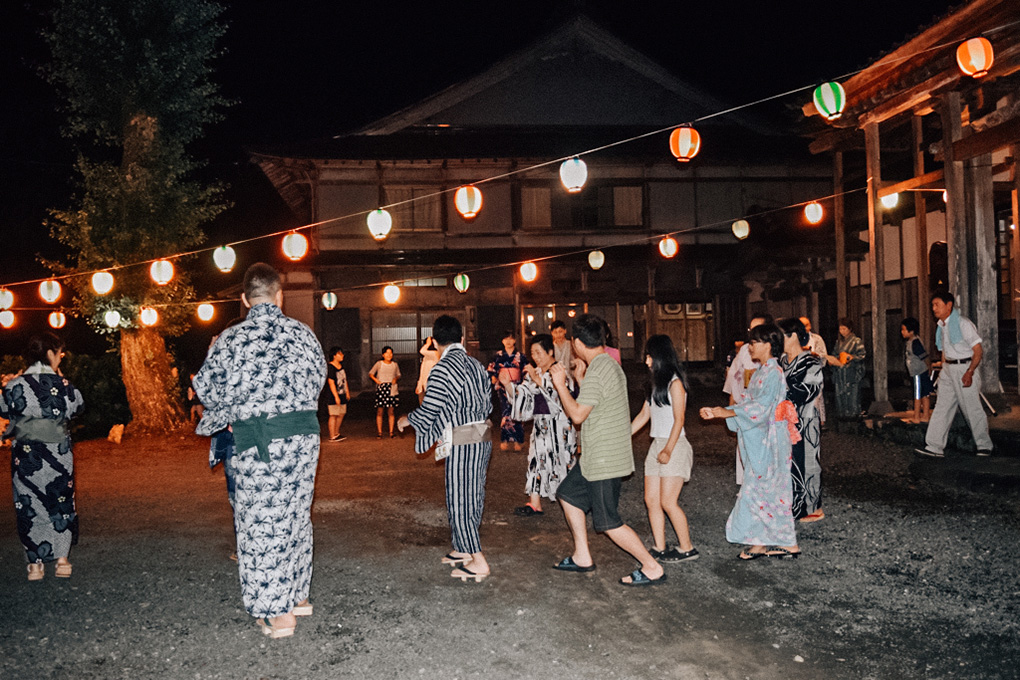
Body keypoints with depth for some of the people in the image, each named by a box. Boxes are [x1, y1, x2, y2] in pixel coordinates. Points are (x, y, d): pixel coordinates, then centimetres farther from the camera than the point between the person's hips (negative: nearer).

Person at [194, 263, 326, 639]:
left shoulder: (230, 339, -5)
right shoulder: (302, 332, 2)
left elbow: (206, 387, 3)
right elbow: (319, 378, 13)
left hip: (257, 439, -3)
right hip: (304, 432, 4)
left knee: (262, 521, 4)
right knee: (296, 513, 17)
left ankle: (278, 613, 8)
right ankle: (298, 596, 29)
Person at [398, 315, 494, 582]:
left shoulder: (443, 369, -15)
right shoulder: (475, 365, 9)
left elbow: (427, 412, -14)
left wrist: (406, 420, 7)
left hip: (462, 444, -8)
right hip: (482, 438, 8)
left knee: (459, 500, 0)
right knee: (472, 497, 17)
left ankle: (478, 562, 3)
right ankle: (464, 549, 28)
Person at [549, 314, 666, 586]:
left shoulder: (597, 372, -22)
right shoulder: (610, 365, 10)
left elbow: (577, 414, -23)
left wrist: (560, 383, -14)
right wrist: (580, 379, 20)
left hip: (604, 460, -10)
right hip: (597, 458, 10)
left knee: (608, 522, -2)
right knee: (568, 494, 21)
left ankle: (652, 568, 5)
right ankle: (582, 557, 27)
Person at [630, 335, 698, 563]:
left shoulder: (675, 383, -9)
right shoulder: (656, 384, 16)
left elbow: (679, 420, -14)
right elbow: (643, 416, 19)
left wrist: (668, 450, -21)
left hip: (674, 446, -8)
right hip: (656, 445, 8)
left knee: (668, 502, -9)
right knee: (651, 500, 4)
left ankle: (687, 548, 3)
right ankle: (660, 549, 10)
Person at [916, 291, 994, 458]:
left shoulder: (963, 323, -12)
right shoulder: (941, 326, 11)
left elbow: (978, 351, -14)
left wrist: (969, 373, -24)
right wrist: (944, 371, 17)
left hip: (965, 367, -7)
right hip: (948, 369, 7)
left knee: (973, 409, 0)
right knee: (942, 407, 1)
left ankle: (984, 446, 14)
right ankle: (935, 447, -1)